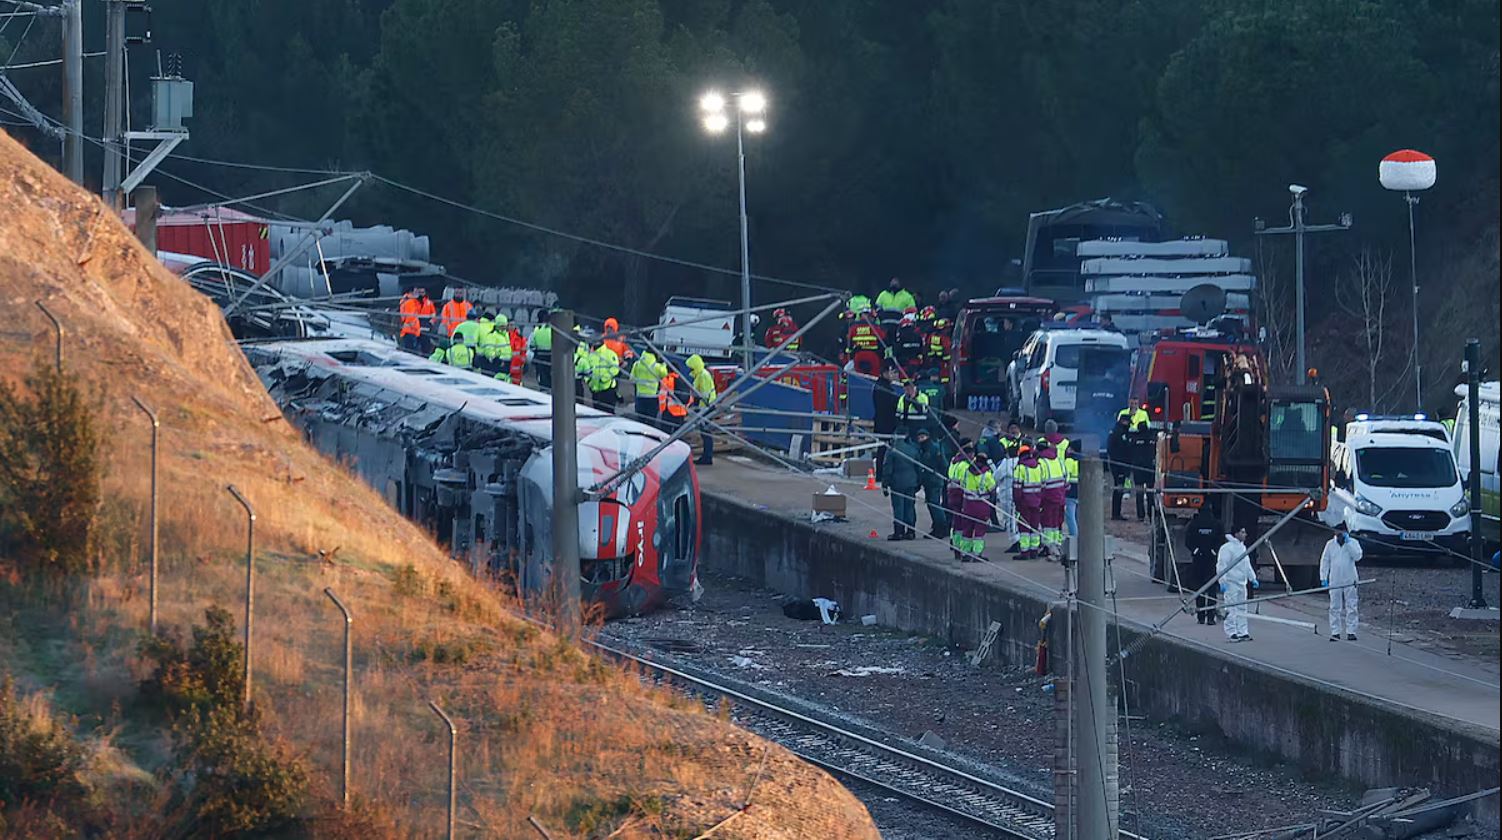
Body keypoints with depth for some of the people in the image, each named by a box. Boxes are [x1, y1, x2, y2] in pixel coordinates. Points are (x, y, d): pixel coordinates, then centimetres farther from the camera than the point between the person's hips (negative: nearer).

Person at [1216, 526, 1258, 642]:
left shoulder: (1242, 548, 15)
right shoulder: (1227, 548, -12)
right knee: (1231, 609, -8)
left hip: (1242, 583, 9)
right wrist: (1223, 582, -19)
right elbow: (1221, 566, -15)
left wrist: (1253, 579, 21)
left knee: (1242, 608, 10)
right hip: (1231, 584, -9)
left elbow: (1247, 565, 25)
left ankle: (1242, 632, 15)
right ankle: (1231, 633, -6)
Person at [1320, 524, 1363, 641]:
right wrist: (1323, 577, 2)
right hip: (1335, 581, 1)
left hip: (1349, 581, -1)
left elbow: (1357, 557, -13)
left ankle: (1351, 632, 3)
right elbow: (1324, 561, 9)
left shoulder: (1353, 542, 2)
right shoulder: (1330, 544, 6)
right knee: (1334, 608, 1)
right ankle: (1335, 632, 5)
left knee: (1351, 607, -2)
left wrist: (1348, 543, -14)